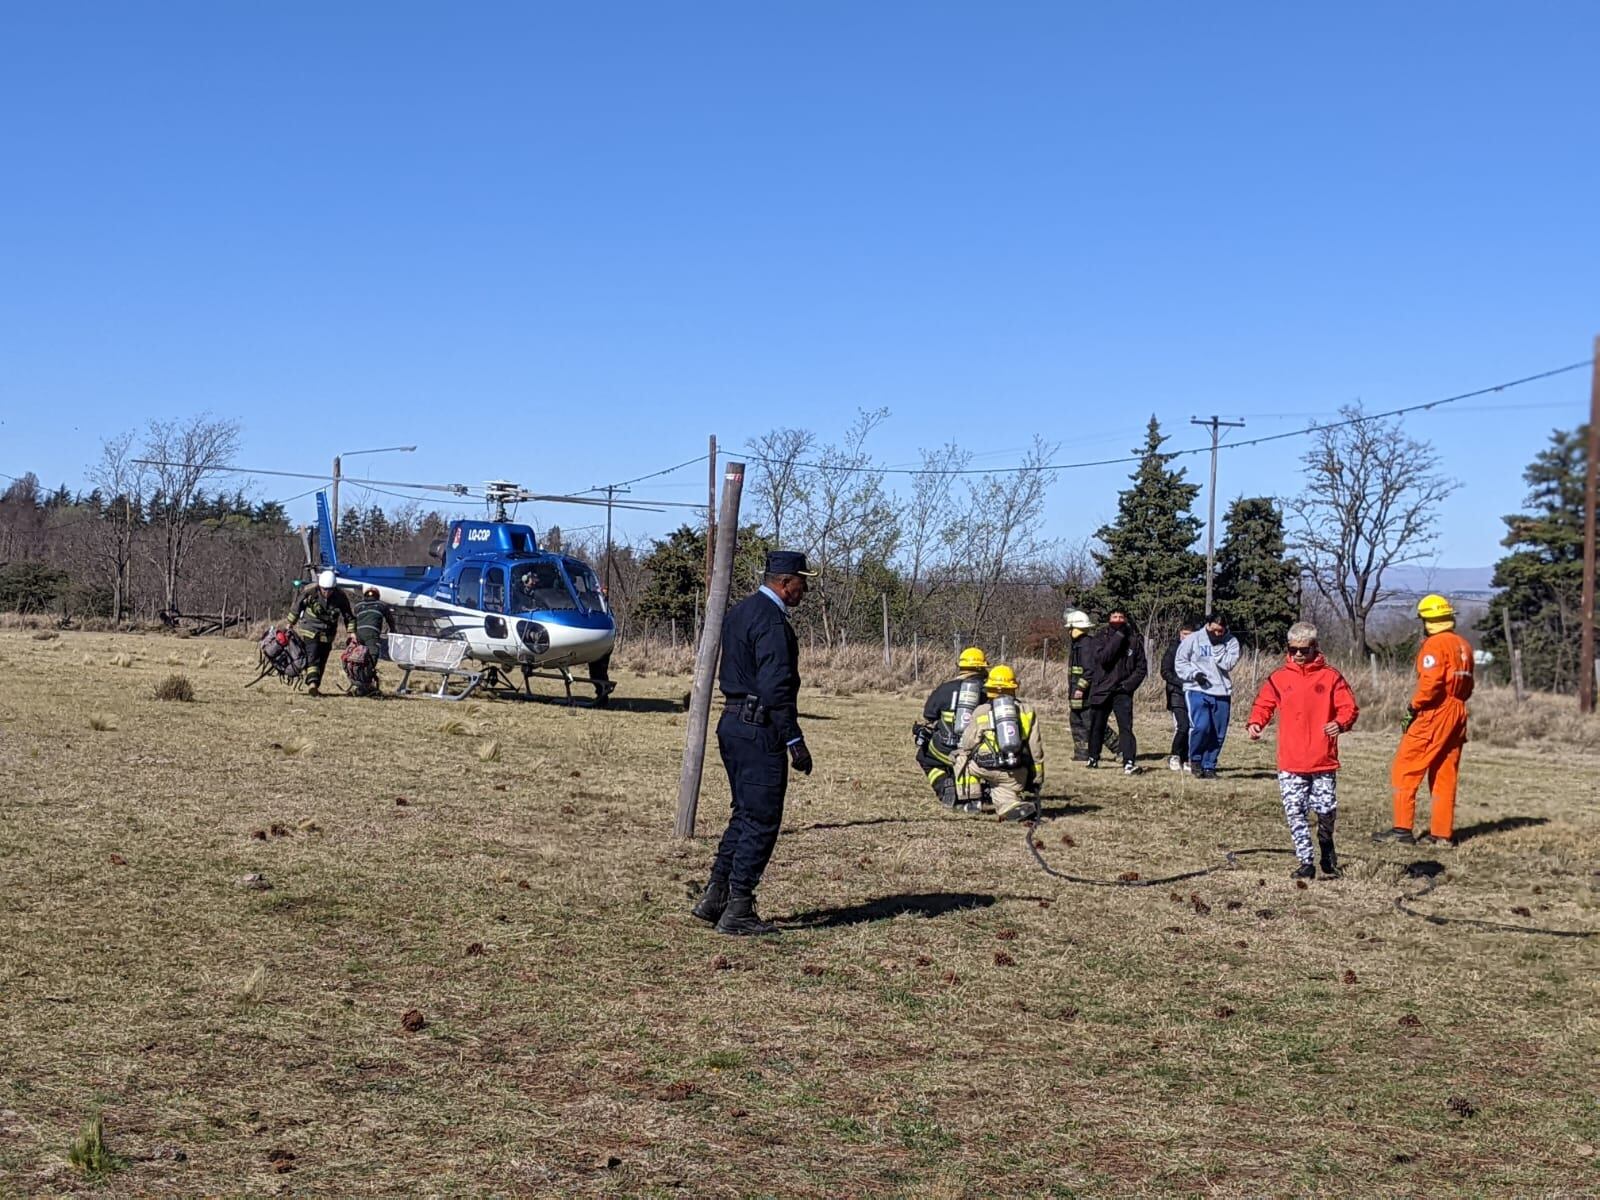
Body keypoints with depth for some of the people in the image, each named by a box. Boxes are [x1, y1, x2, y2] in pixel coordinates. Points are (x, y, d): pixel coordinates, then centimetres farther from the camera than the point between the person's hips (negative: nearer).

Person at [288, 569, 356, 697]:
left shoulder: (340, 597, -11)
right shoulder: (310, 592, -16)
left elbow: (349, 616, 1)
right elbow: (297, 607, 0)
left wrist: (352, 632, -8)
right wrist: (290, 624, 8)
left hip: (327, 634, 3)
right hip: (309, 630, -3)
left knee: (322, 661, 6)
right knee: (312, 657, -19)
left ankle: (315, 686, 16)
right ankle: (312, 682, -34)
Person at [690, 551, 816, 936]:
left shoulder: (738, 612, 15)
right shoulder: (772, 621, -16)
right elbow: (775, 687, -22)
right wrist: (794, 740, -20)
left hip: (732, 722, 10)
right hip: (759, 729, -10)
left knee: (745, 814, 18)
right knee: (761, 819, -3)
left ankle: (714, 896, 18)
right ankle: (738, 910, 0)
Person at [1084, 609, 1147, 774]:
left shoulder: (1134, 640, 2)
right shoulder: (1101, 638, 0)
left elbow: (1142, 668, 4)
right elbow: (1102, 658, -19)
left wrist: (1129, 684, -9)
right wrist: (1118, 636, -18)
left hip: (1122, 691, -1)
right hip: (1101, 690, 1)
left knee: (1126, 726, -14)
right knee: (1097, 726, 14)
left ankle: (1129, 763, -21)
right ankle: (1093, 758, 32)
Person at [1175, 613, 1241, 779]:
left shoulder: (1231, 642, 4)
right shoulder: (1193, 639, 2)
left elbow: (1229, 663, -9)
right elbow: (1180, 662, 5)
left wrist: (1217, 648, -16)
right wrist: (1194, 674, -9)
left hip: (1221, 693, 3)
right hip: (1197, 690, -3)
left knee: (1218, 734, 4)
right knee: (1201, 726, -19)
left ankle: (1209, 766, 18)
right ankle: (1195, 759, 4)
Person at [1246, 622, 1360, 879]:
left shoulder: (1330, 676, 1)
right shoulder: (1279, 677, 6)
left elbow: (1349, 707, 0)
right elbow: (1263, 704, 11)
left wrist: (1341, 723, -21)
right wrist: (1255, 723, -9)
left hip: (1323, 760, -2)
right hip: (1290, 763, 2)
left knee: (1327, 810, 0)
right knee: (1294, 813, 0)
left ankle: (1327, 850, 30)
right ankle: (1306, 863, 10)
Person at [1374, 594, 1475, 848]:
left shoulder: (1434, 645, -12)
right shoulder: (1464, 645, 14)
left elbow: (1430, 683, -21)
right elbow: (1467, 686, 17)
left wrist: (1413, 706, -11)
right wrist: (1455, 703, 16)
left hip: (1433, 715, -8)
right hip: (1457, 715, 8)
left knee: (1405, 770, -2)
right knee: (1445, 776, 11)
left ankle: (1402, 829, -4)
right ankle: (1442, 833, 11)